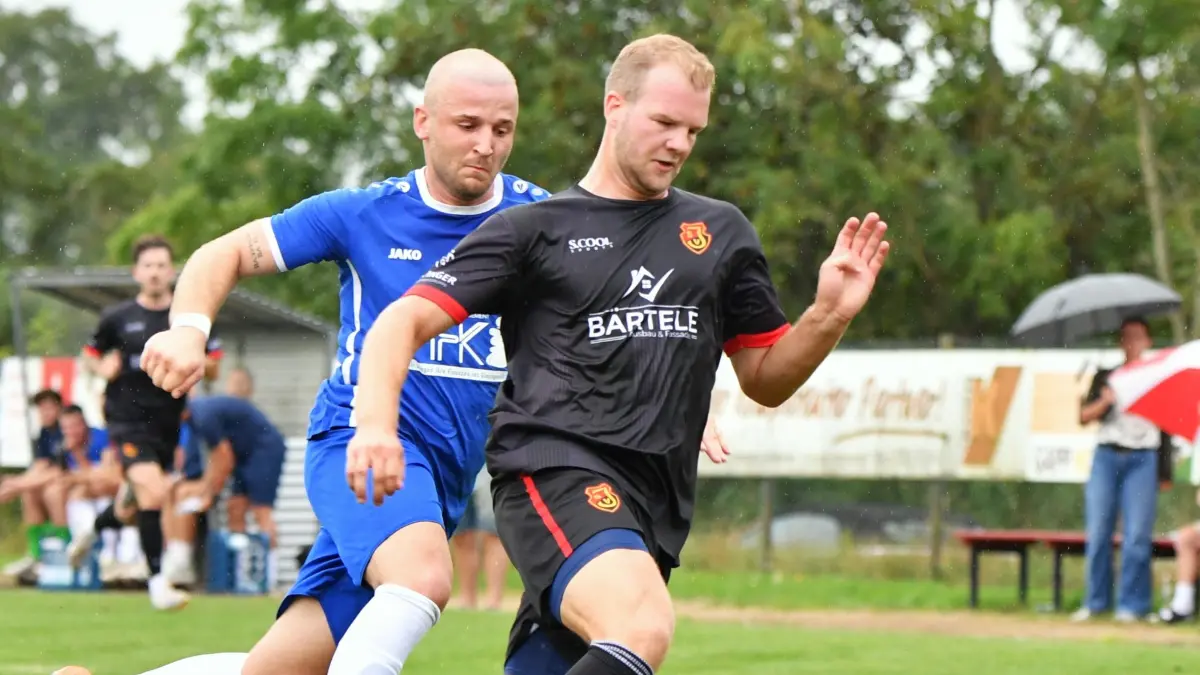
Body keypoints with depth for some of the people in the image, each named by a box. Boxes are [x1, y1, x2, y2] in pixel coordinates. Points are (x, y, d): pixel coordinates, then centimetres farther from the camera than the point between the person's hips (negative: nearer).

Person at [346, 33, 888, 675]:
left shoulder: (721, 232, 18)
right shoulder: (531, 230, 6)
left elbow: (764, 379, 24)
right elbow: (404, 322, 0)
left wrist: (830, 314, 4)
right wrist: (375, 424, -19)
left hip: (656, 502, 6)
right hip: (553, 470, -5)